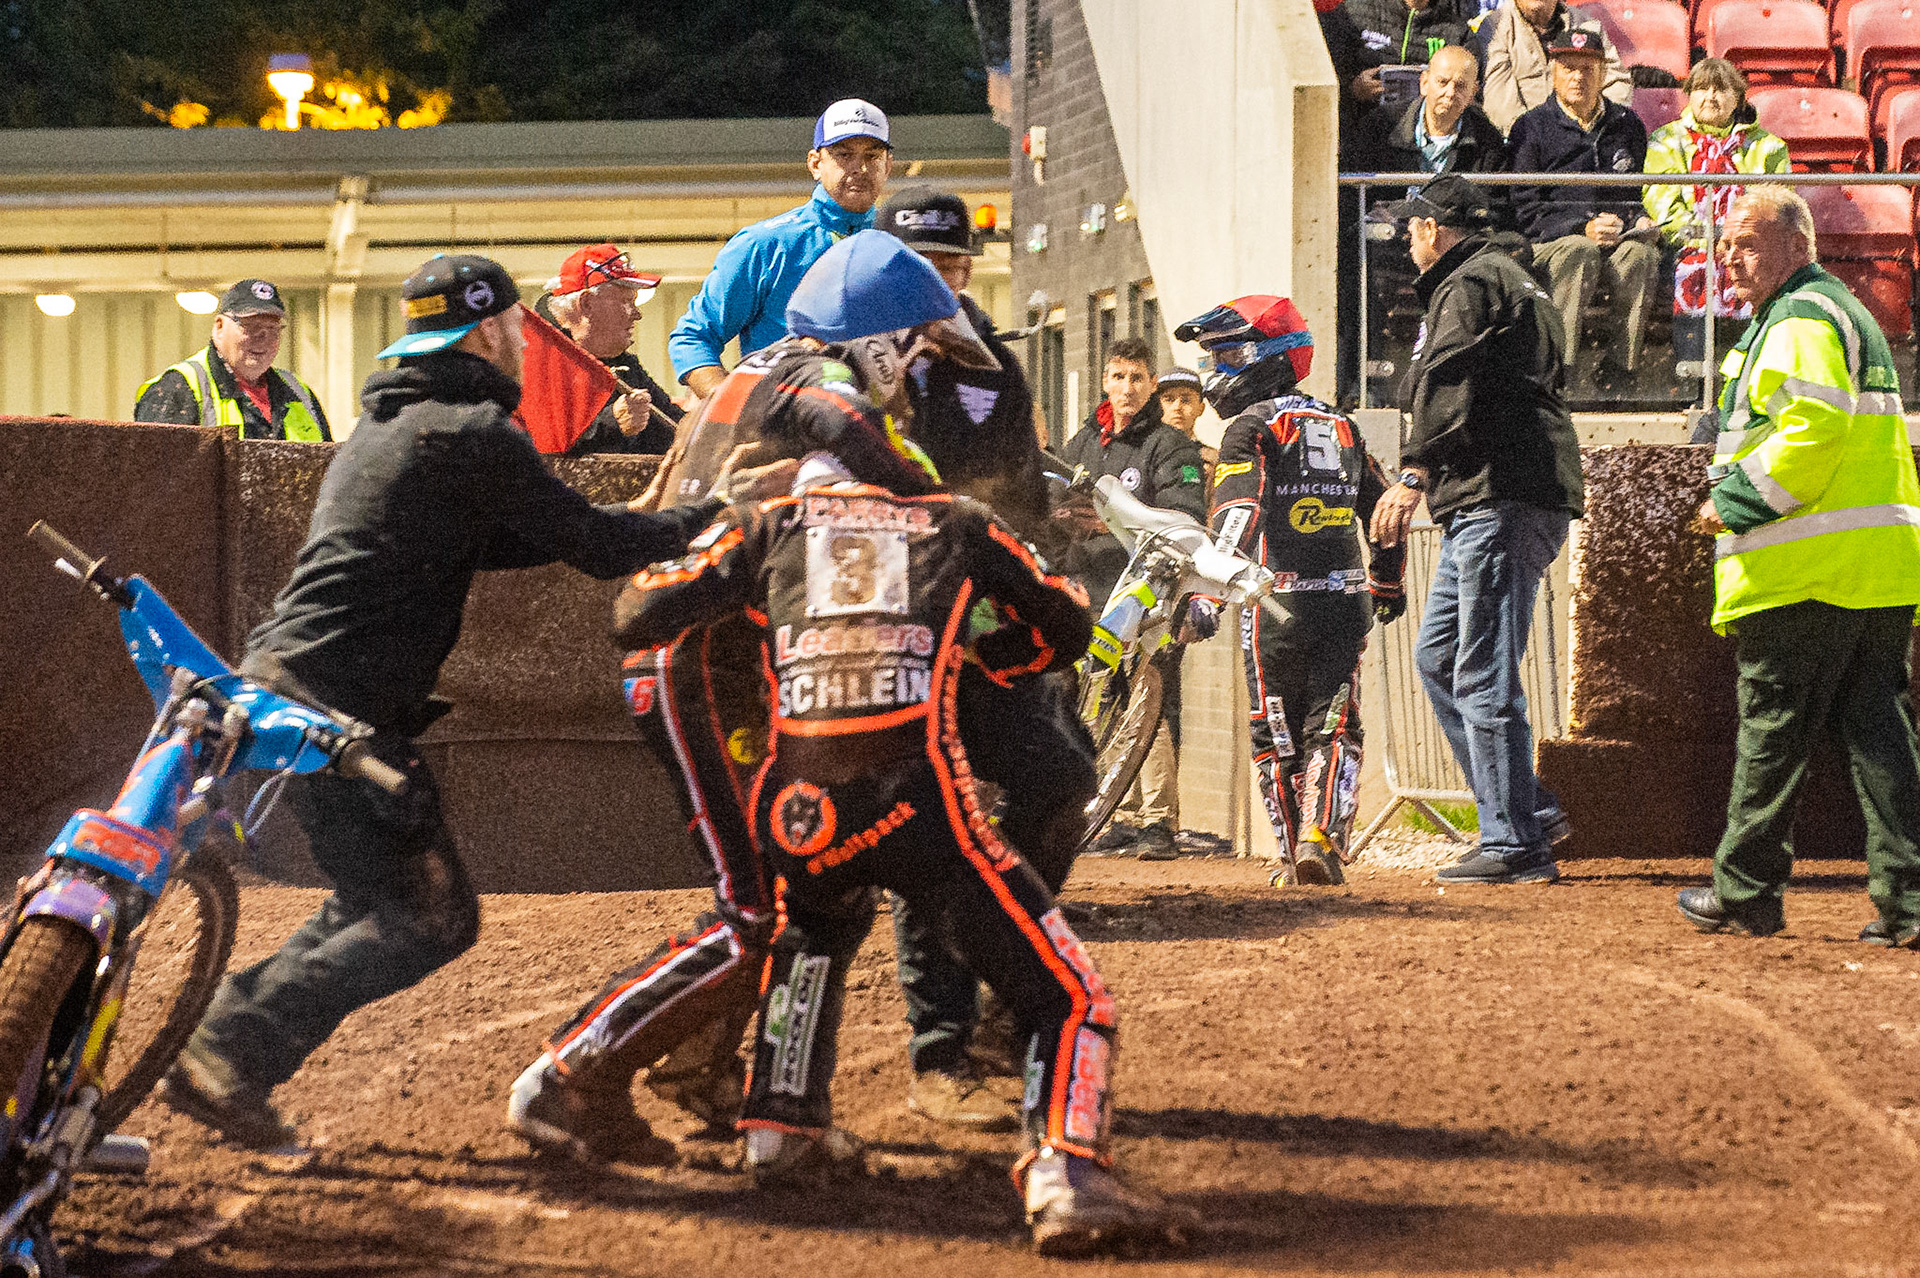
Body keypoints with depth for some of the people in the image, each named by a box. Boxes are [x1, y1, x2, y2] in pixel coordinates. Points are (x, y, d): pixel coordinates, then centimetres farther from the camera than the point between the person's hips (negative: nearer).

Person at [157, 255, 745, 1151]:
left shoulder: (383, 427, 22)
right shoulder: (472, 434, -9)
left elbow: (490, 541, 28)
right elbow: (593, 545, -9)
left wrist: (637, 523, 23)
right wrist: (709, 520, 5)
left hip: (276, 678, 10)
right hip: (338, 701, -10)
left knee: (383, 901, 18)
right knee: (430, 919, -6)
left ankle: (223, 1042, 11)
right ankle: (236, 1055, -13)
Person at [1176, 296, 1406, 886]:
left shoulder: (1251, 427, -4)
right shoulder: (1342, 426, 16)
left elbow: (1237, 517, -18)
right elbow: (1383, 510, 21)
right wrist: (1385, 584, 34)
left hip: (1277, 602, -4)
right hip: (1346, 600, 4)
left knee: (1276, 736, 7)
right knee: (1333, 730, 2)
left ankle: (1292, 856, 7)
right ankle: (1323, 837, -17)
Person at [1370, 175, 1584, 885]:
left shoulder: (1472, 283, -6)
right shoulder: (1514, 280, 27)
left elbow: (1449, 383, -20)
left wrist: (1414, 475, -29)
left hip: (1500, 500, -11)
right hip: (1488, 505, 11)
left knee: (1483, 677, -11)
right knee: (1437, 656, 16)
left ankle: (1515, 844, -12)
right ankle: (1527, 809, 14)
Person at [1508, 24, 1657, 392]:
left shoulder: (1627, 126, 19)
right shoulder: (1532, 128, 6)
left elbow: (1636, 193, 28)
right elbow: (1525, 210, -1)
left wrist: (1639, 221, 3)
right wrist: (1583, 228, -15)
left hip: (1614, 241, 3)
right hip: (1547, 245, -3)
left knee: (1639, 253, -32)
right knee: (1580, 251, -38)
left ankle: (1618, 369, -33)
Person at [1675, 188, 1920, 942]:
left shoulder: (1800, 322, -10)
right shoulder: (1842, 310, 24)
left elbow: (1812, 433, -22)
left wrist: (1736, 503, -13)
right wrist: (1740, 499, 18)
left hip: (1807, 569, -10)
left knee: (1772, 731, 1)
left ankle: (1745, 893, 9)